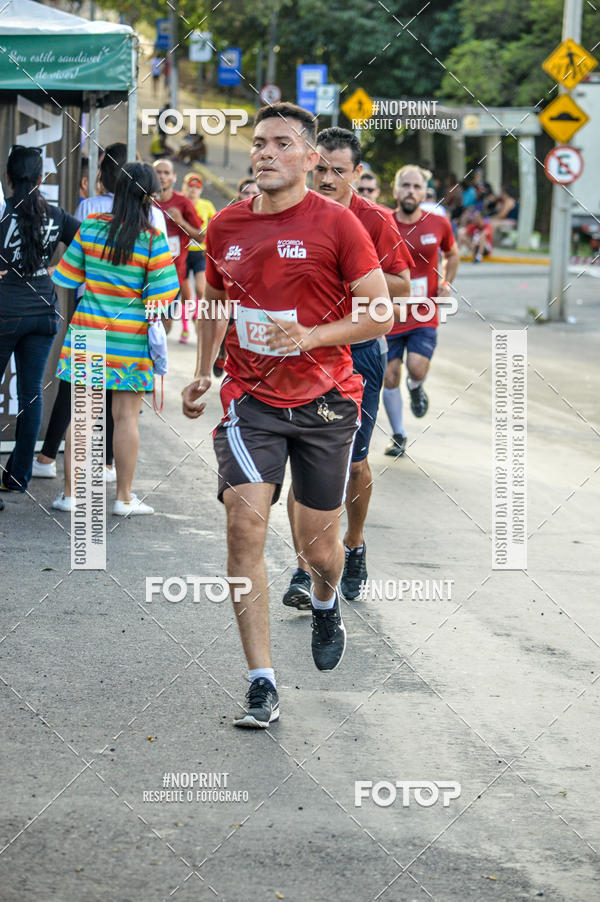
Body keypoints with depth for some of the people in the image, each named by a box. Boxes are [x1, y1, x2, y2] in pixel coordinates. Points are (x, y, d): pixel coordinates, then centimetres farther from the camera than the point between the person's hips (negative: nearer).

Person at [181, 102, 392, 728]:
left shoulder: (336, 224, -8)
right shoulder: (226, 226, 5)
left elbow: (381, 312, -8)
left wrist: (311, 336, -20)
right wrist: (202, 372, 17)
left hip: (325, 402, -2)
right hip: (250, 400, 2)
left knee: (317, 546, 7)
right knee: (244, 525, -17)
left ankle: (325, 605, 46)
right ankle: (262, 686, -15)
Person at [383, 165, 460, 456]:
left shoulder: (438, 225, -2)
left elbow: (452, 254, 19)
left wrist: (447, 284, 4)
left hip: (424, 316, 0)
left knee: (417, 368, -19)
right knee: (390, 378, 3)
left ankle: (415, 388, 19)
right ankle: (399, 436, 22)